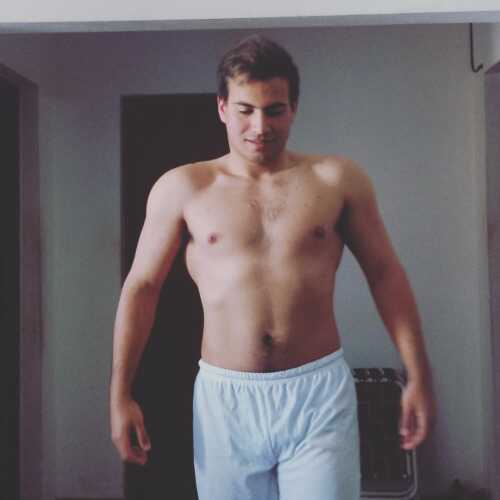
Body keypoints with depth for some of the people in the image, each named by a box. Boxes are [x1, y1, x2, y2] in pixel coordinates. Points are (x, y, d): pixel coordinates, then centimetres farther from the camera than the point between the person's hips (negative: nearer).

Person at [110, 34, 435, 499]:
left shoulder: (337, 178, 1)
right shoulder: (181, 188, -1)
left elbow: (386, 275, 6)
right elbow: (141, 287, 4)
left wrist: (418, 376, 3)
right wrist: (120, 395, 2)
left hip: (320, 392, 0)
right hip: (225, 398, 1)